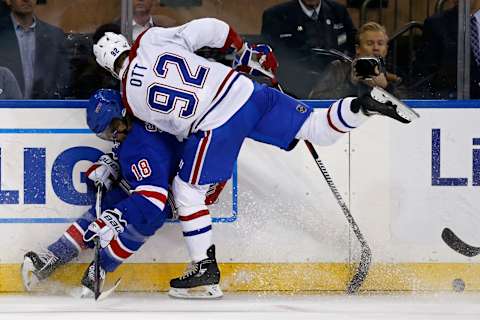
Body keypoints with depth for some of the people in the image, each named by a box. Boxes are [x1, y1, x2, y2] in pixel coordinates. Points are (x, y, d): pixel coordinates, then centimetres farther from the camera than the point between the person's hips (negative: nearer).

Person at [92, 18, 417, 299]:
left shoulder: (132, 97, 4)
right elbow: (209, 29, 2)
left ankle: (205, 268, 12)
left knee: (187, 190, 11)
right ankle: (364, 105, -15)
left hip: (215, 125, -4)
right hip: (246, 90, 4)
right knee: (318, 129, 10)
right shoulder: (153, 39, 7)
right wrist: (246, 51, 16)